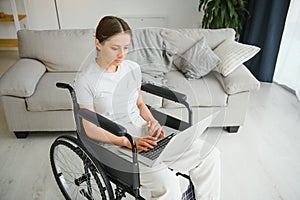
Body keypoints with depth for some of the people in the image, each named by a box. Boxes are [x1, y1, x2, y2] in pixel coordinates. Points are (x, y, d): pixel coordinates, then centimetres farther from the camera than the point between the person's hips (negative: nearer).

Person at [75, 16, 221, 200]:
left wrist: (152, 120, -4)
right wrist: (128, 141, -21)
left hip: (143, 133, 6)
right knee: (168, 184, -28)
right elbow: (91, 129, -10)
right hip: (115, 144, -5)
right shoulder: (86, 81, -11)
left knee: (210, 155, -8)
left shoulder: (133, 68, 5)